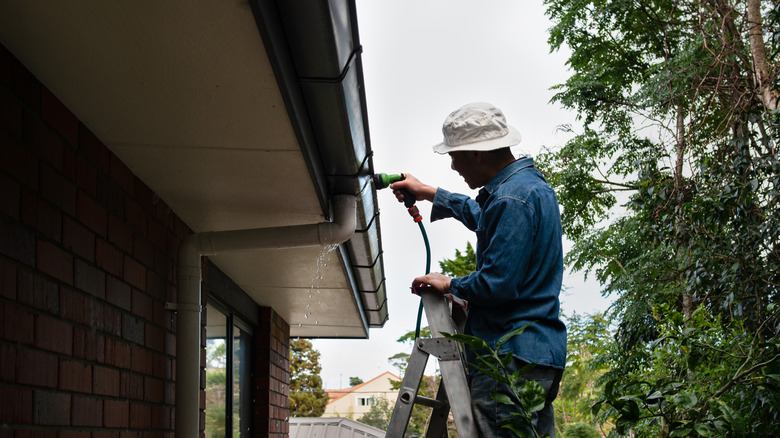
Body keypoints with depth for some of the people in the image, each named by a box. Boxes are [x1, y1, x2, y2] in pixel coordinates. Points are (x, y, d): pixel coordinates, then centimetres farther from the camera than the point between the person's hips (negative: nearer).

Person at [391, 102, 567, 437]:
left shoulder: (512, 200, -18)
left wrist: (449, 285, -4)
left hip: (510, 357, -11)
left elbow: (496, 284, -22)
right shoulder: (529, 181, 16)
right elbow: (483, 217, 36)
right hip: (539, 352, 11)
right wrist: (429, 193, 40)